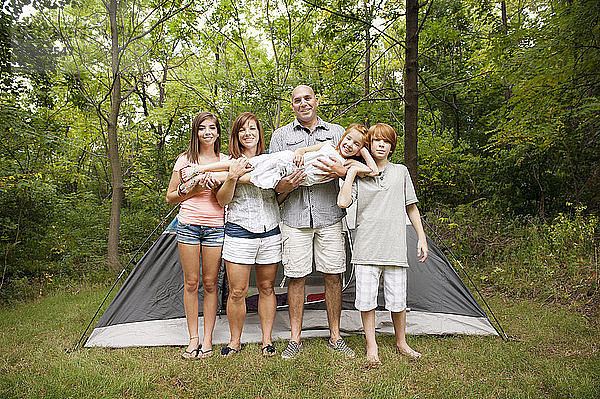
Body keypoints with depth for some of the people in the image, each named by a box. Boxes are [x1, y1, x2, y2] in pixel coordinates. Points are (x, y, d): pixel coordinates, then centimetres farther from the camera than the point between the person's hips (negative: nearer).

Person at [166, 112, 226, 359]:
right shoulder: (185, 160, 5)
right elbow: (170, 198, 6)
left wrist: (216, 186, -13)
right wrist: (193, 190, -9)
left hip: (215, 227, 0)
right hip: (188, 225, 0)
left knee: (210, 284, 3)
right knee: (191, 283, 4)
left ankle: (207, 339, 15)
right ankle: (193, 338, 17)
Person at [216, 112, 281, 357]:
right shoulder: (231, 163, 2)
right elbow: (222, 201, -5)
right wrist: (233, 177, -20)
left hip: (270, 233, 2)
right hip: (239, 233, -2)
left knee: (266, 288, 10)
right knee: (237, 291, 1)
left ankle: (267, 340, 24)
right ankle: (235, 341, 21)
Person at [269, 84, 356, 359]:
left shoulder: (337, 132, 13)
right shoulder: (281, 135, 11)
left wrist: (341, 171, -14)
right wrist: (285, 185, -17)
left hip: (330, 216, 1)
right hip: (295, 217, 0)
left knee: (333, 275, 5)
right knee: (296, 277, 2)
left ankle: (335, 337, 20)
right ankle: (295, 339, 17)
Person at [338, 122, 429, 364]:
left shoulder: (401, 172, 10)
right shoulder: (359, 176, 5)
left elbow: (412, 208, 14)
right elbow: (343, 202, -11)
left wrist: (422, 238, 10)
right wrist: (352, 171, -5)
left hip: (395, 249, 1)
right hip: (366, 248, -1)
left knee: (397, 300, 6)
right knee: (366, 299, 0)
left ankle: (401, 343, 29)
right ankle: (371, 347, 19)